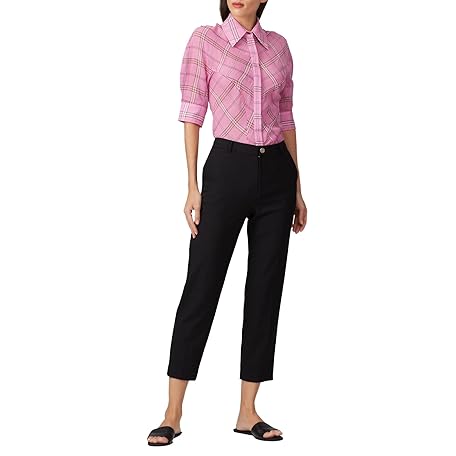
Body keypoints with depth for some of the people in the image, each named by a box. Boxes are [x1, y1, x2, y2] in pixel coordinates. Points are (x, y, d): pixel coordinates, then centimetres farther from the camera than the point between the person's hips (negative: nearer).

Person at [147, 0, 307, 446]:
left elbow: (285, 118, 13)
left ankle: (248, 412, 13)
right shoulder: (204, 39, 0)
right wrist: (193, 186, -10)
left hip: (276, 172, 4)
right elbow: (192, 113, -4)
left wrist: (297, 189, 11)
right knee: (202, 286, -2)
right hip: (228, 168, -4)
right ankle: (173, 413, 6)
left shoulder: (278, 45, 10)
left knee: (266, 289, 5)